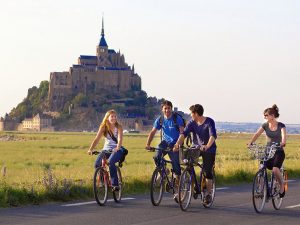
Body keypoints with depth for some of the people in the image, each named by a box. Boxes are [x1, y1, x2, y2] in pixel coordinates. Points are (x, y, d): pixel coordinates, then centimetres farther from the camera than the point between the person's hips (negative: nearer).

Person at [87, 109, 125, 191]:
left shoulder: (118, 127, -7)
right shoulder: (103, 127, -1)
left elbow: (120, 139, -21)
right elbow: (97, 139, -9)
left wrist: (118, 148, -42)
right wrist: (90, 149, -24)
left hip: (117, 150, -3)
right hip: (106, 149, 3)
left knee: (110, 162, -34)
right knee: (97, 163, -21)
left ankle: (115, 184, -27)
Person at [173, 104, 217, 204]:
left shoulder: (209, 122, -17)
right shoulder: (191, 123, -4)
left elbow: (213, 135, -31)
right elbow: (184, 133, -16)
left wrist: (207, 146, -49)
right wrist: (177, 144, -33)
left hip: (209, 150, -4)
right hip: (196, 147, 4)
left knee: (208, 172, -6)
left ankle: (209, 194, 7)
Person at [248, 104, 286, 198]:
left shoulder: (281, 126, -8)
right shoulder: (265, 125, 2)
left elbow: (284, 136, -25)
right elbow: (257, 134, -9)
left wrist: (282, 143, -48)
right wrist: (250, 143, -27)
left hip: (278, 152, -4)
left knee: (275, 169, -26)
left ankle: (282, 186, -2)